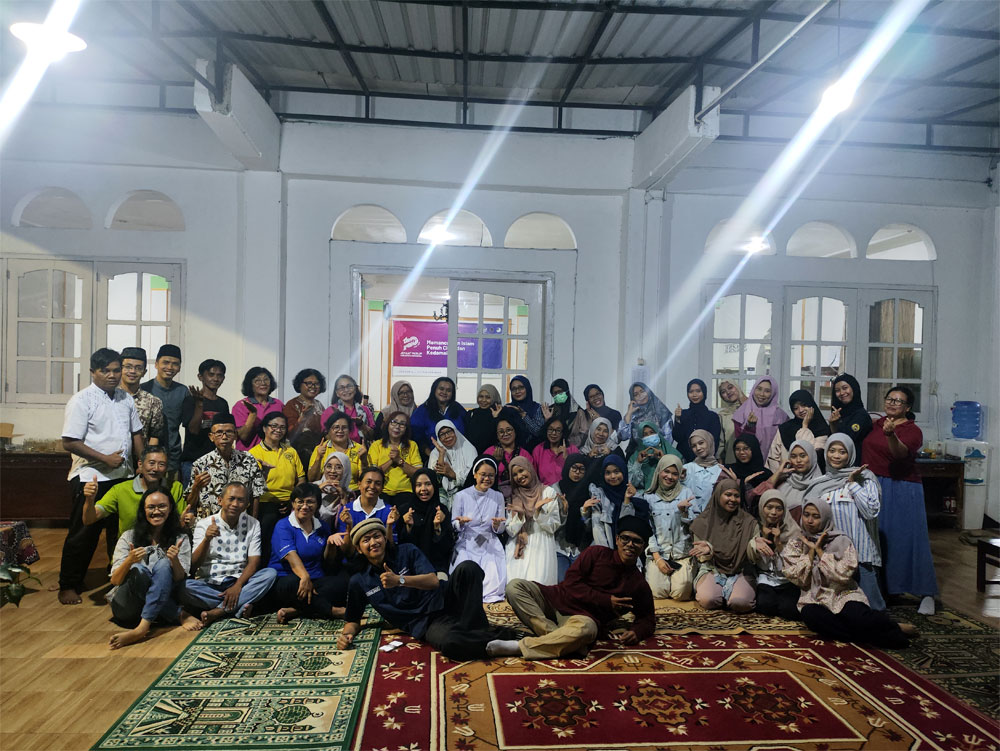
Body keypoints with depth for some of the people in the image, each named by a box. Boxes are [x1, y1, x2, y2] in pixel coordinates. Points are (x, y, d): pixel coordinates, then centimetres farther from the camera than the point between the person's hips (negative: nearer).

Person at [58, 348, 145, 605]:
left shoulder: (126, 399, 8)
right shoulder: (81, 400, -10)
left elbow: (136, 434, 16)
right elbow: (69, 442, -15)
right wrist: (105, 458, -18)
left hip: (123, 477, 6)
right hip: (91, 477, -6)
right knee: (83, 534, 4)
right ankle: (68, 586, 18)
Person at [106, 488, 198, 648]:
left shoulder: (180, 539, 6)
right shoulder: (129, 537, 4)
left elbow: (180, 579, -3)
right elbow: (115, 581, -3)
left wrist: (175, 560, -24)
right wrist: (129, 561, -23)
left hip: (161, 602, 1)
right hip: (127, 605, 0)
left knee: (163, 565, -28)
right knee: (139, 570, -30)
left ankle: (142, 628, -39)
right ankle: (180, 615, -25)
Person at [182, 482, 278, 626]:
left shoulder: (252, 524, 4)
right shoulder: (204, 524, -1)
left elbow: (253, 562, -3)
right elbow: (193, 566, -8)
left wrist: (237, 586, -20)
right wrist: (207, 539, -25)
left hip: (239, 582, 1)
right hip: (209, 584, -1)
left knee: (270, 573, -25)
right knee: (183, 586, -31)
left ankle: (218, 611, -27)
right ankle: (240, 607, -23)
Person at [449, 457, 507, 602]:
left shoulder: (498, 497, 7)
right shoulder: (462, 496, 0)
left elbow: (500, 530, 9)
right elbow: (453, 526, 5)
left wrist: (497, 525, -15)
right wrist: (461, 522, -18)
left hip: (490, 545, 1)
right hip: (466, 545, -1)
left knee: (495, 582, -21)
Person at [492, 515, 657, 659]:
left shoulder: (640, 585, 8)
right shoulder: (597, 553, 3)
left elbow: (648, 619, 15)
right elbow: (571, 581, -4)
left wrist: (636, 632, -9)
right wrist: (604, 600, -10)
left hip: (585, 617, -1)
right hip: (557, 600, 1)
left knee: (584, 629, -42)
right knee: (515, 586, -23)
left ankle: (518, 647, -34)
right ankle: (557, 635, -34)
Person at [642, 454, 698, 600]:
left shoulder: (686, 493, 6)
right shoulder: (649, 497, 7)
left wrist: (683, 510, -16)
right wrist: (657, 558, -6)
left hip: (682, 554, 0)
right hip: (657, 553, 1)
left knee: (681, 593, -20)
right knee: (656, 592, -19)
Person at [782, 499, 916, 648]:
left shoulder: (841, 541, 0)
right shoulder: (795, 544, 7)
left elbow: (843, 575, -14)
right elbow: (798, 579, -4)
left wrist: (819, 550, -10)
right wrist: (811, 551, -8)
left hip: (843, 595, -2)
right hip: (814, 599, 2)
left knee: (855, 617, -36)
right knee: (810, 615, -35)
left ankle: (895, 629, -7)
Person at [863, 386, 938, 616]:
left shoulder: (912, 430, -8)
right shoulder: (877, 423, 9)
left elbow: (901, 453, -27)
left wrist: (891, 435, -47)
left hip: (901, 490, -5)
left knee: (907, 538, -5)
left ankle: (926, 594, 6)